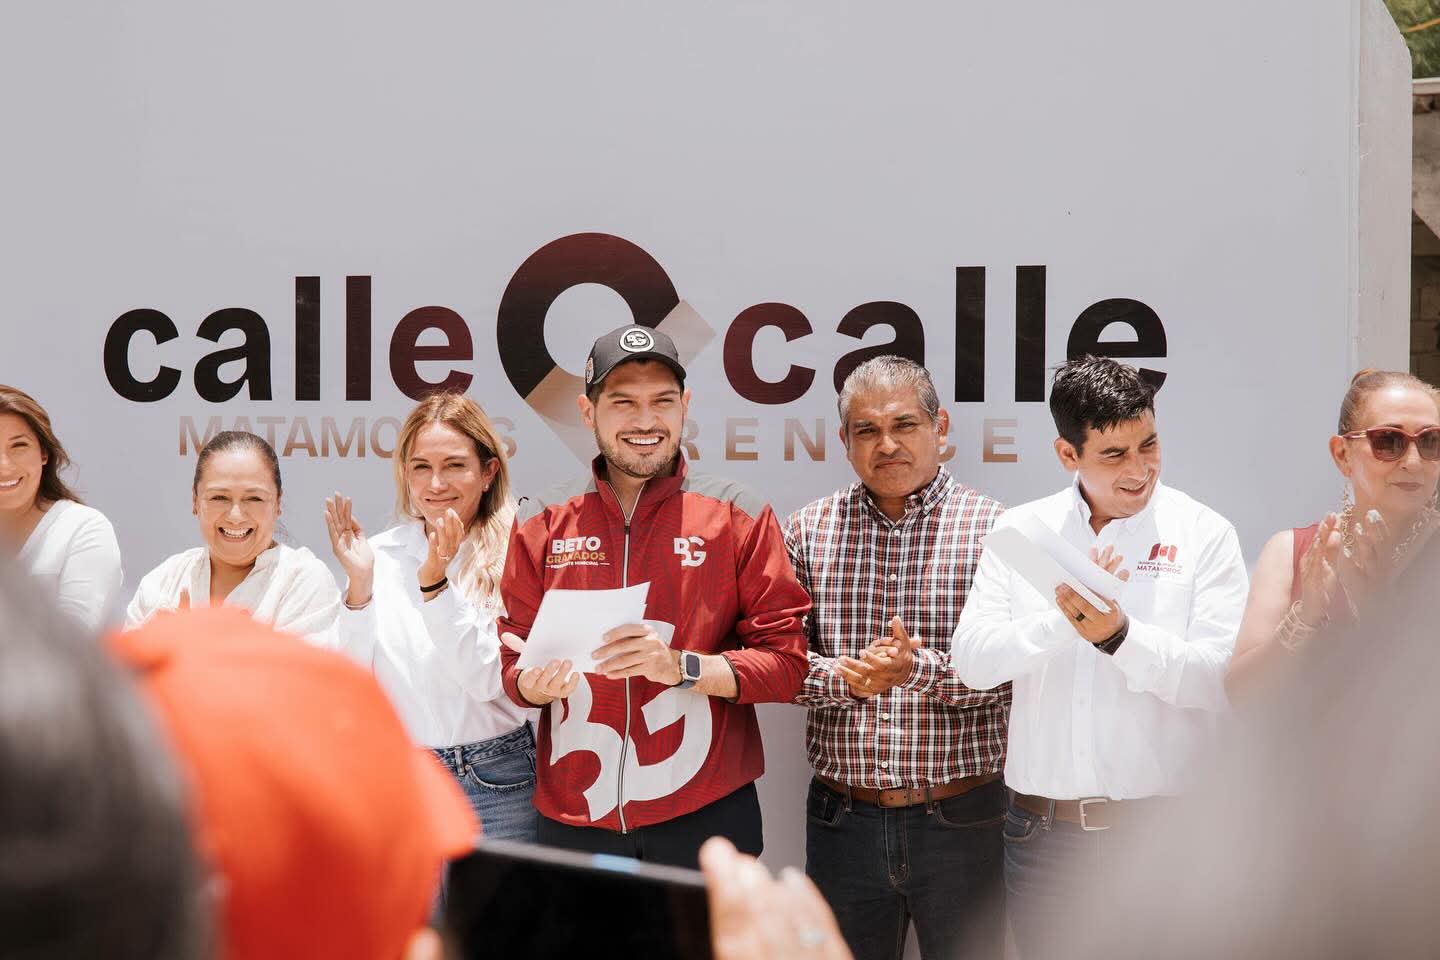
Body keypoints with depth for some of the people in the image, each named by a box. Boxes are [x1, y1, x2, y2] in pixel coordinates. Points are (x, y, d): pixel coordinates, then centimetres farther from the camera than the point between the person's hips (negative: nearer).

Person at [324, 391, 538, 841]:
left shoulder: (513, 556, -6)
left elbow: (488, 681, -15)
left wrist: (435, 582, -22)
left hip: (495, 785, -2)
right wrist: (359, 582, -13)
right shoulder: (380, 553, 3)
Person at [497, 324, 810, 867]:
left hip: (708, 821, -1)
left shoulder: (739, 518, 0)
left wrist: (682, 667, -19)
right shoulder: (540, 526, 6)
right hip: (574, 822, 2)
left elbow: (786, 662, -4)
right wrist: (536, 683, -14)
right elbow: (513, 667, 9)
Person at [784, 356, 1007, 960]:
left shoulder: (993, 530, -3)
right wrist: (840, 677, -17)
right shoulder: (807, 531, 5)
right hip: (842, 817, 2)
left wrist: (919, 668, -24)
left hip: (961, 819, -2)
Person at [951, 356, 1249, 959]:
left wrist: (1118, 634, -23)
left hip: (1161, 826, -2)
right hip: (1041, 828, 2)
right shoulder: (1019, 531, 5)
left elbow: (1221, 679, -10)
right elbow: (971, 661, -4)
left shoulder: (1204, 534, -2)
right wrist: (1063, 619, -18)